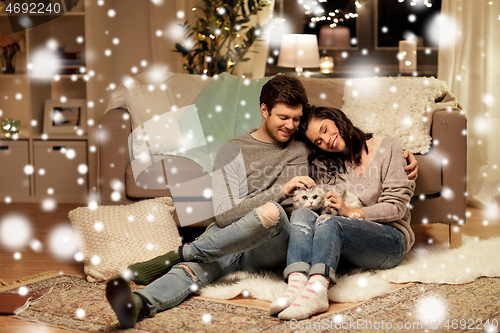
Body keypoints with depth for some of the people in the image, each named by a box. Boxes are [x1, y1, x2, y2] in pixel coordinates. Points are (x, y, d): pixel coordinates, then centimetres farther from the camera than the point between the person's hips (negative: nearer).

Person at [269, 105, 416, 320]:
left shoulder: (387, 148, 4)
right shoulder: (326, 164, 17)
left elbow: (397, 207, -3)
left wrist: (351, 213, -13)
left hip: (390, 240, -4)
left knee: (328, 223, -34)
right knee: (302, 214, -26)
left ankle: (316, 291, -57)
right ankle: (296, 284, -50)